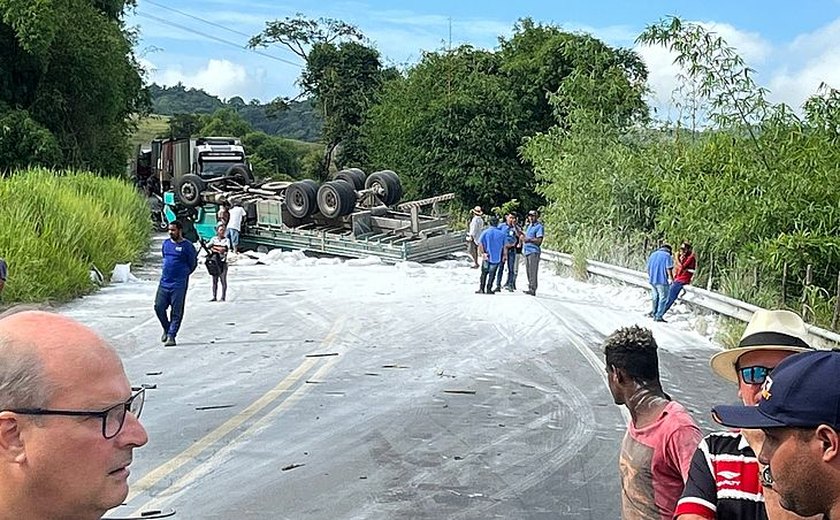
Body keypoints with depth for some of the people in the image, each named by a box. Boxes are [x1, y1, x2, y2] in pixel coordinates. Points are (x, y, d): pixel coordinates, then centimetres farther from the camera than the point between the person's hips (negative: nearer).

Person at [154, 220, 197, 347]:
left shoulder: (187, 246, -7)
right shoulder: (166, 243, 9)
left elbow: (193, 264, 1)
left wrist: (182, 274, 7)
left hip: (179, 285, -5)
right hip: (164, 282, 5)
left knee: (176, 311, -2)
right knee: (159, 307, 1)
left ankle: (171, 336, 3)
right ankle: (166, 329, 23)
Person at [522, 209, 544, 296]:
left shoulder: (539, 227, -6)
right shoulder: (528, 226, 21)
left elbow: (539, 240, -14)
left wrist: (529, 239, -20)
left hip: (534, 251, -9)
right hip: (526, 251, 9)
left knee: (533, 272, -11)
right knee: (528, 272, 10)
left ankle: (533, 290, -13)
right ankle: (530, 288, 16)